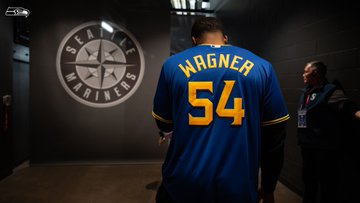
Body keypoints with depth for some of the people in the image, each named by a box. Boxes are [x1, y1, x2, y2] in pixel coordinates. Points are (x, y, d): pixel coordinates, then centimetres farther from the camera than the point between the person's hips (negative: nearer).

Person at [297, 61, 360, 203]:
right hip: (307, 146, 8)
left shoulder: (330, 91, -14)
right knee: (308, 178, 23)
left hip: (325, 148, -8)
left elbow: (346, 106, -31)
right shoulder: (306, 92, 10)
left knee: (327, 182, 3)